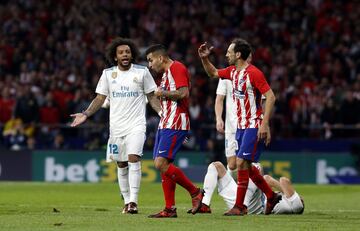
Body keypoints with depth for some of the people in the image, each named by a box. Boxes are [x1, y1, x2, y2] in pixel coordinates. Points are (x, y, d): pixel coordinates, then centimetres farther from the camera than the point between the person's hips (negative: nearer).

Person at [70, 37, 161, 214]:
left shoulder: (142, 72, 0)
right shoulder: (108, 73, 5)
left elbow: (152, 97, 6)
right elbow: (100, 99, 8)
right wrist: (86, 114, -5)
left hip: (136, 124, -3)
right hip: (116, 125, 3)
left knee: (133, 158, -20)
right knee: (121, 165, 6)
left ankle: (133, 201, -20)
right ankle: (127, 201, 18)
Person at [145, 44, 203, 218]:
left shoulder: (177, 68, -10)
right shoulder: (166, 73, 22)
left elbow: (183, 93, -22)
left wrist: (163, 93, -10)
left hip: (175, 125, -10)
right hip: (165, 125, 10)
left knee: (161, 163, -18)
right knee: (163, 166, 5)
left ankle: (195, 192, -8)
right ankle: (170, 209, 6)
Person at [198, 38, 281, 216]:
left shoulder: (253, 73, -16)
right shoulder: (232, 71, 9)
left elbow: (270, 96, -19)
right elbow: (213, 73, 29)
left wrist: (265, 124, -24)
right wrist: (204, 59, 11)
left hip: (254, 126, -9)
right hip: (241, 125, 9)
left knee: (241, 162, -12)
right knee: (246, 165, 10)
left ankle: (239, 206, -5)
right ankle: (271, 196, 23)